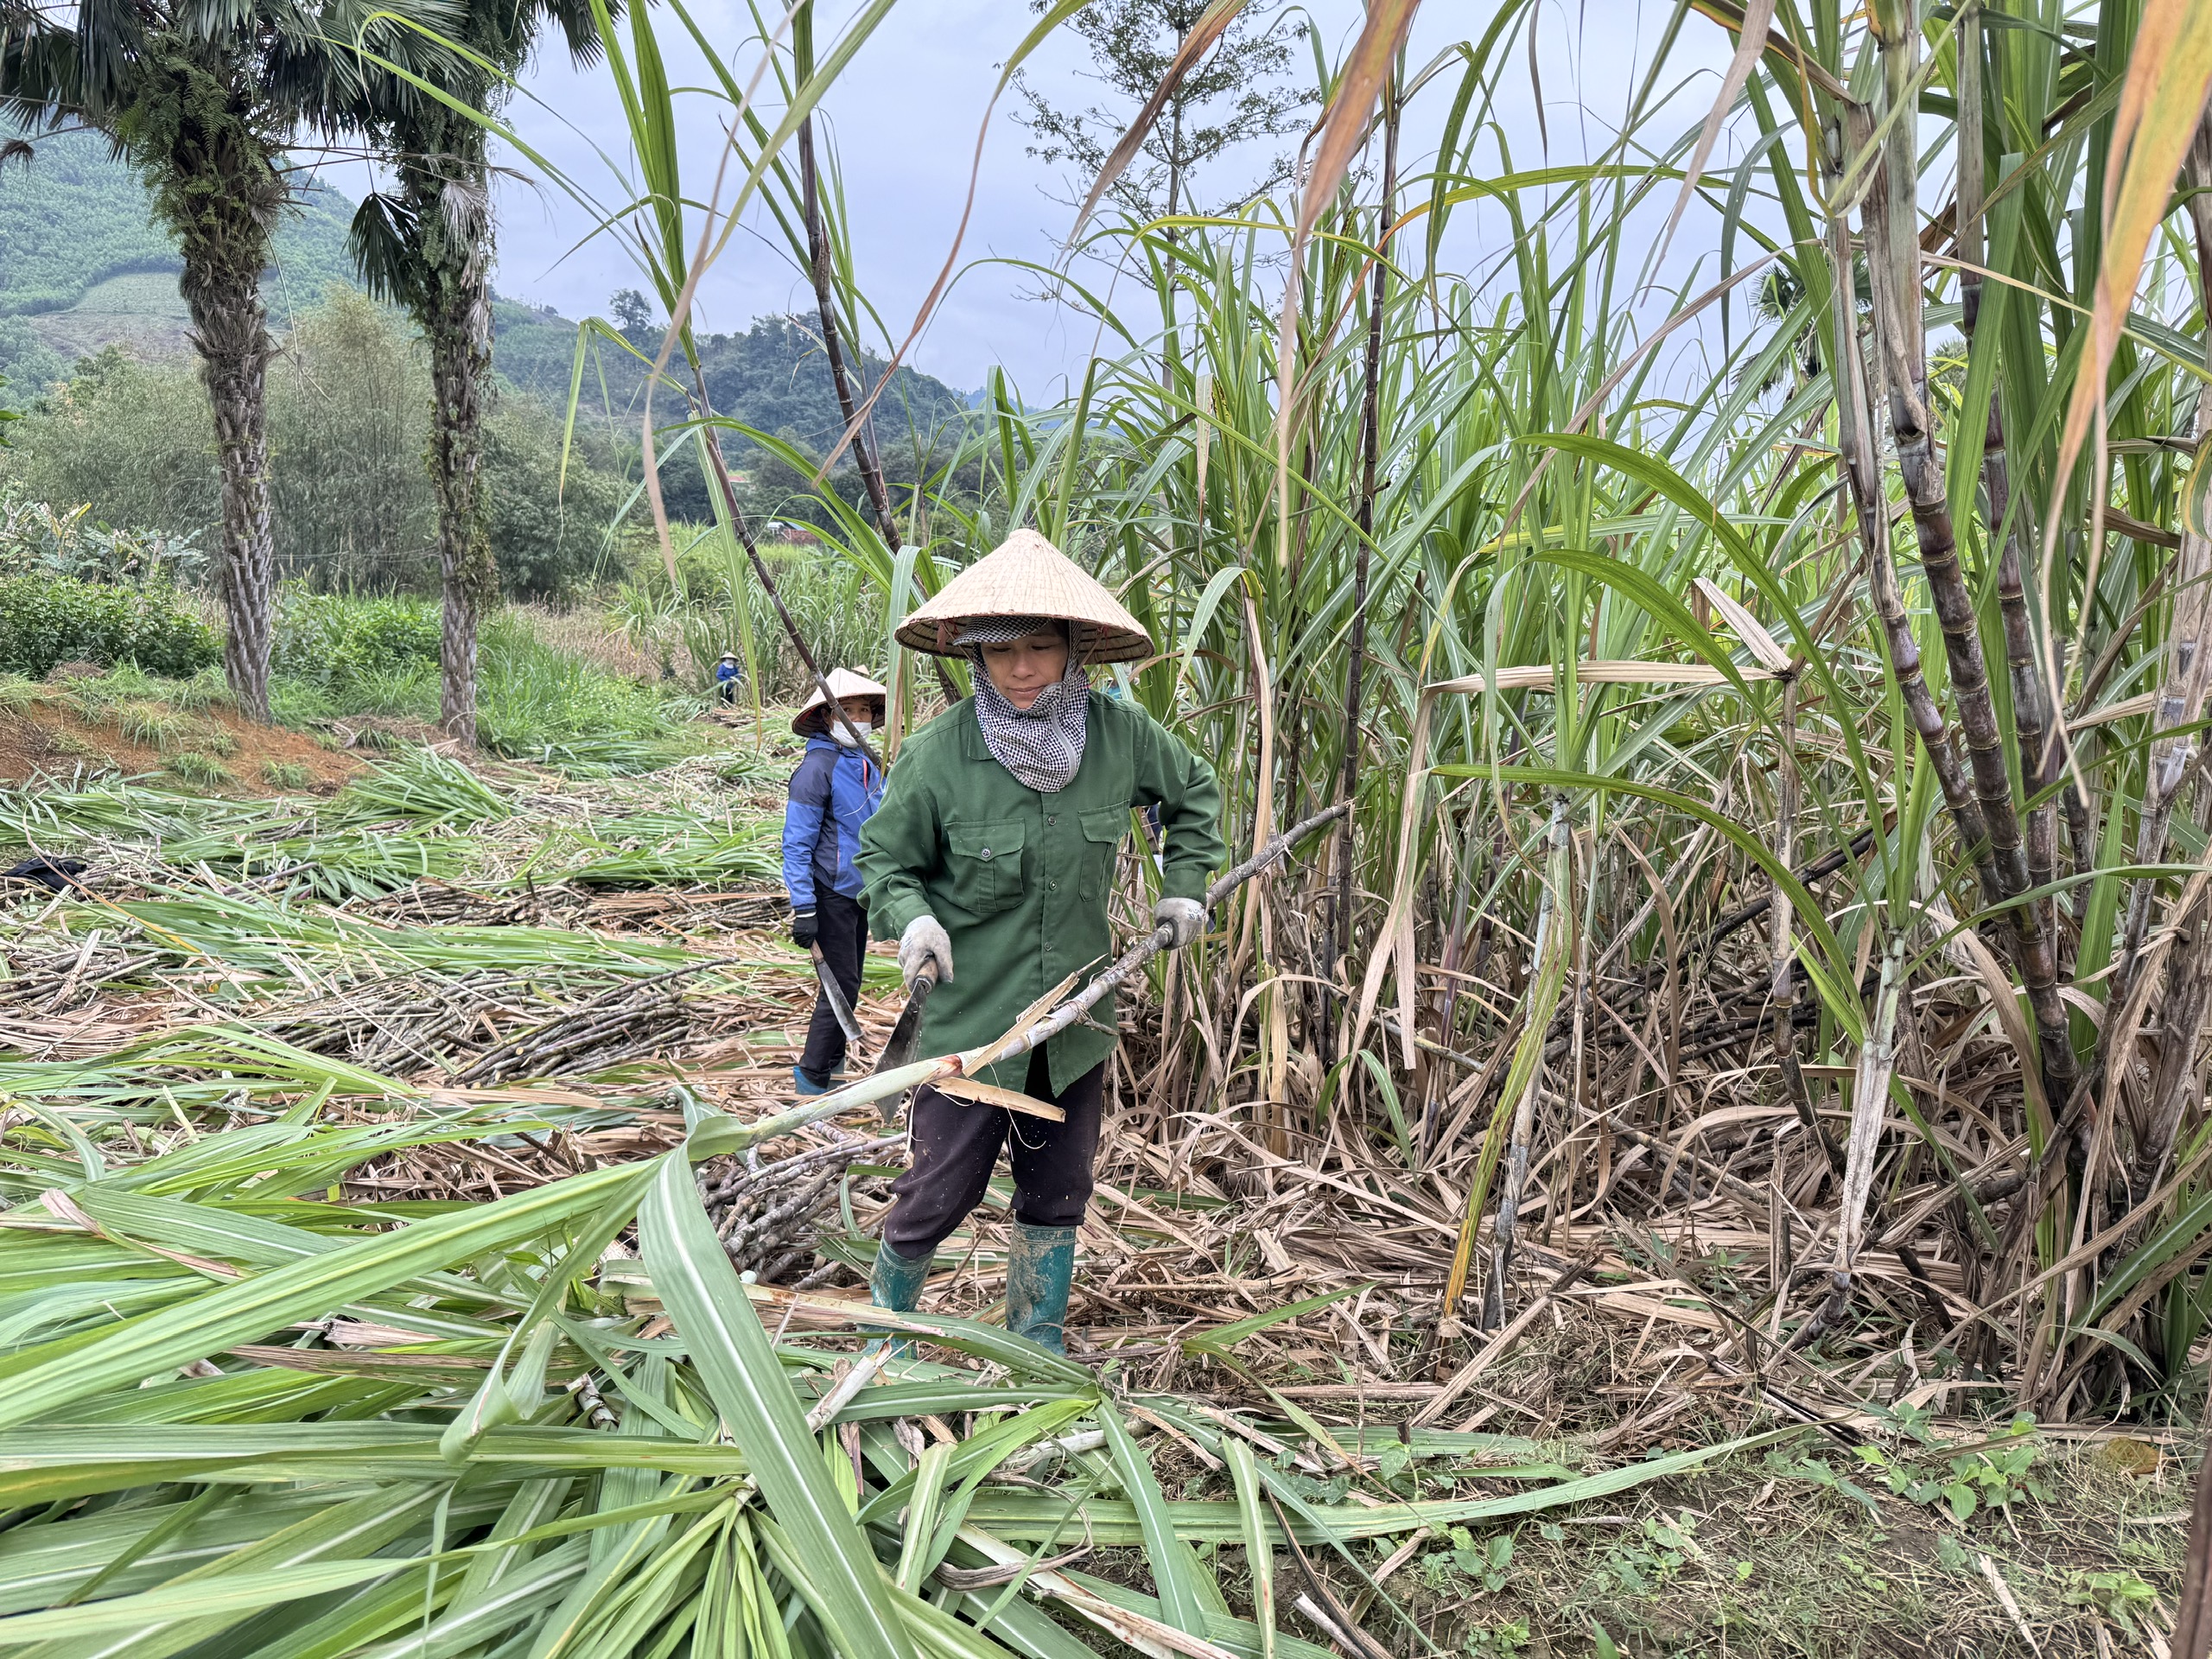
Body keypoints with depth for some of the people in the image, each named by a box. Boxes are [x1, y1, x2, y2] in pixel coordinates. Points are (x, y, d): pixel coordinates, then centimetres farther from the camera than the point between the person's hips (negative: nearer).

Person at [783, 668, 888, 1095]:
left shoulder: (869, 763, 6)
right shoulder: (817, 767, -17)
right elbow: (796, 844, -18)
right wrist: (803, 909, -22)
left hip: (862, 890, 8)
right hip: (832, 894, -7)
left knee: (847, 981, 16)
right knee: (841, 984, -4)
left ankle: (831, 1061, 30)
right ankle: (812, 1076, 8)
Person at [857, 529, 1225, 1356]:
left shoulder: (1121, 733, -7)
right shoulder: (937, 753, -16)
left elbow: (1194, 791, 14)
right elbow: (883, 856, -1)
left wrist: (1184, 881, 6)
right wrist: (910, 915, -20)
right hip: (970, 1016, -3)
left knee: (1057, 1195, 17)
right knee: (936, 1193, 5)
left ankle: (1039, 1350, 38)